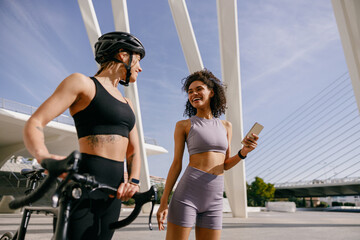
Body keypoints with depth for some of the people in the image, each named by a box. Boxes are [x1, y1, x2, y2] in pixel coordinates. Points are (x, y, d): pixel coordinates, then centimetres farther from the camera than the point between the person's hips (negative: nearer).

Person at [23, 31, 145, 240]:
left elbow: (133, 151, 13)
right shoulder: (82, 82, -2)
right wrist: (44, 156, -29)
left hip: (113, 193, 7)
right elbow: (34, 124, -9)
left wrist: (134, 181, -6)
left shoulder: (128, 105, 19)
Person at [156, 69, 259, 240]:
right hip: (187, 193, -4)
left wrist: (244, 152, -3)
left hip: (214, 200, 4)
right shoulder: (183, 125, 3)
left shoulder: (225, 126, 14)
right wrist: (163, 202, -3)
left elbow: (225, 165, 15)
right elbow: (176, 164, 2)